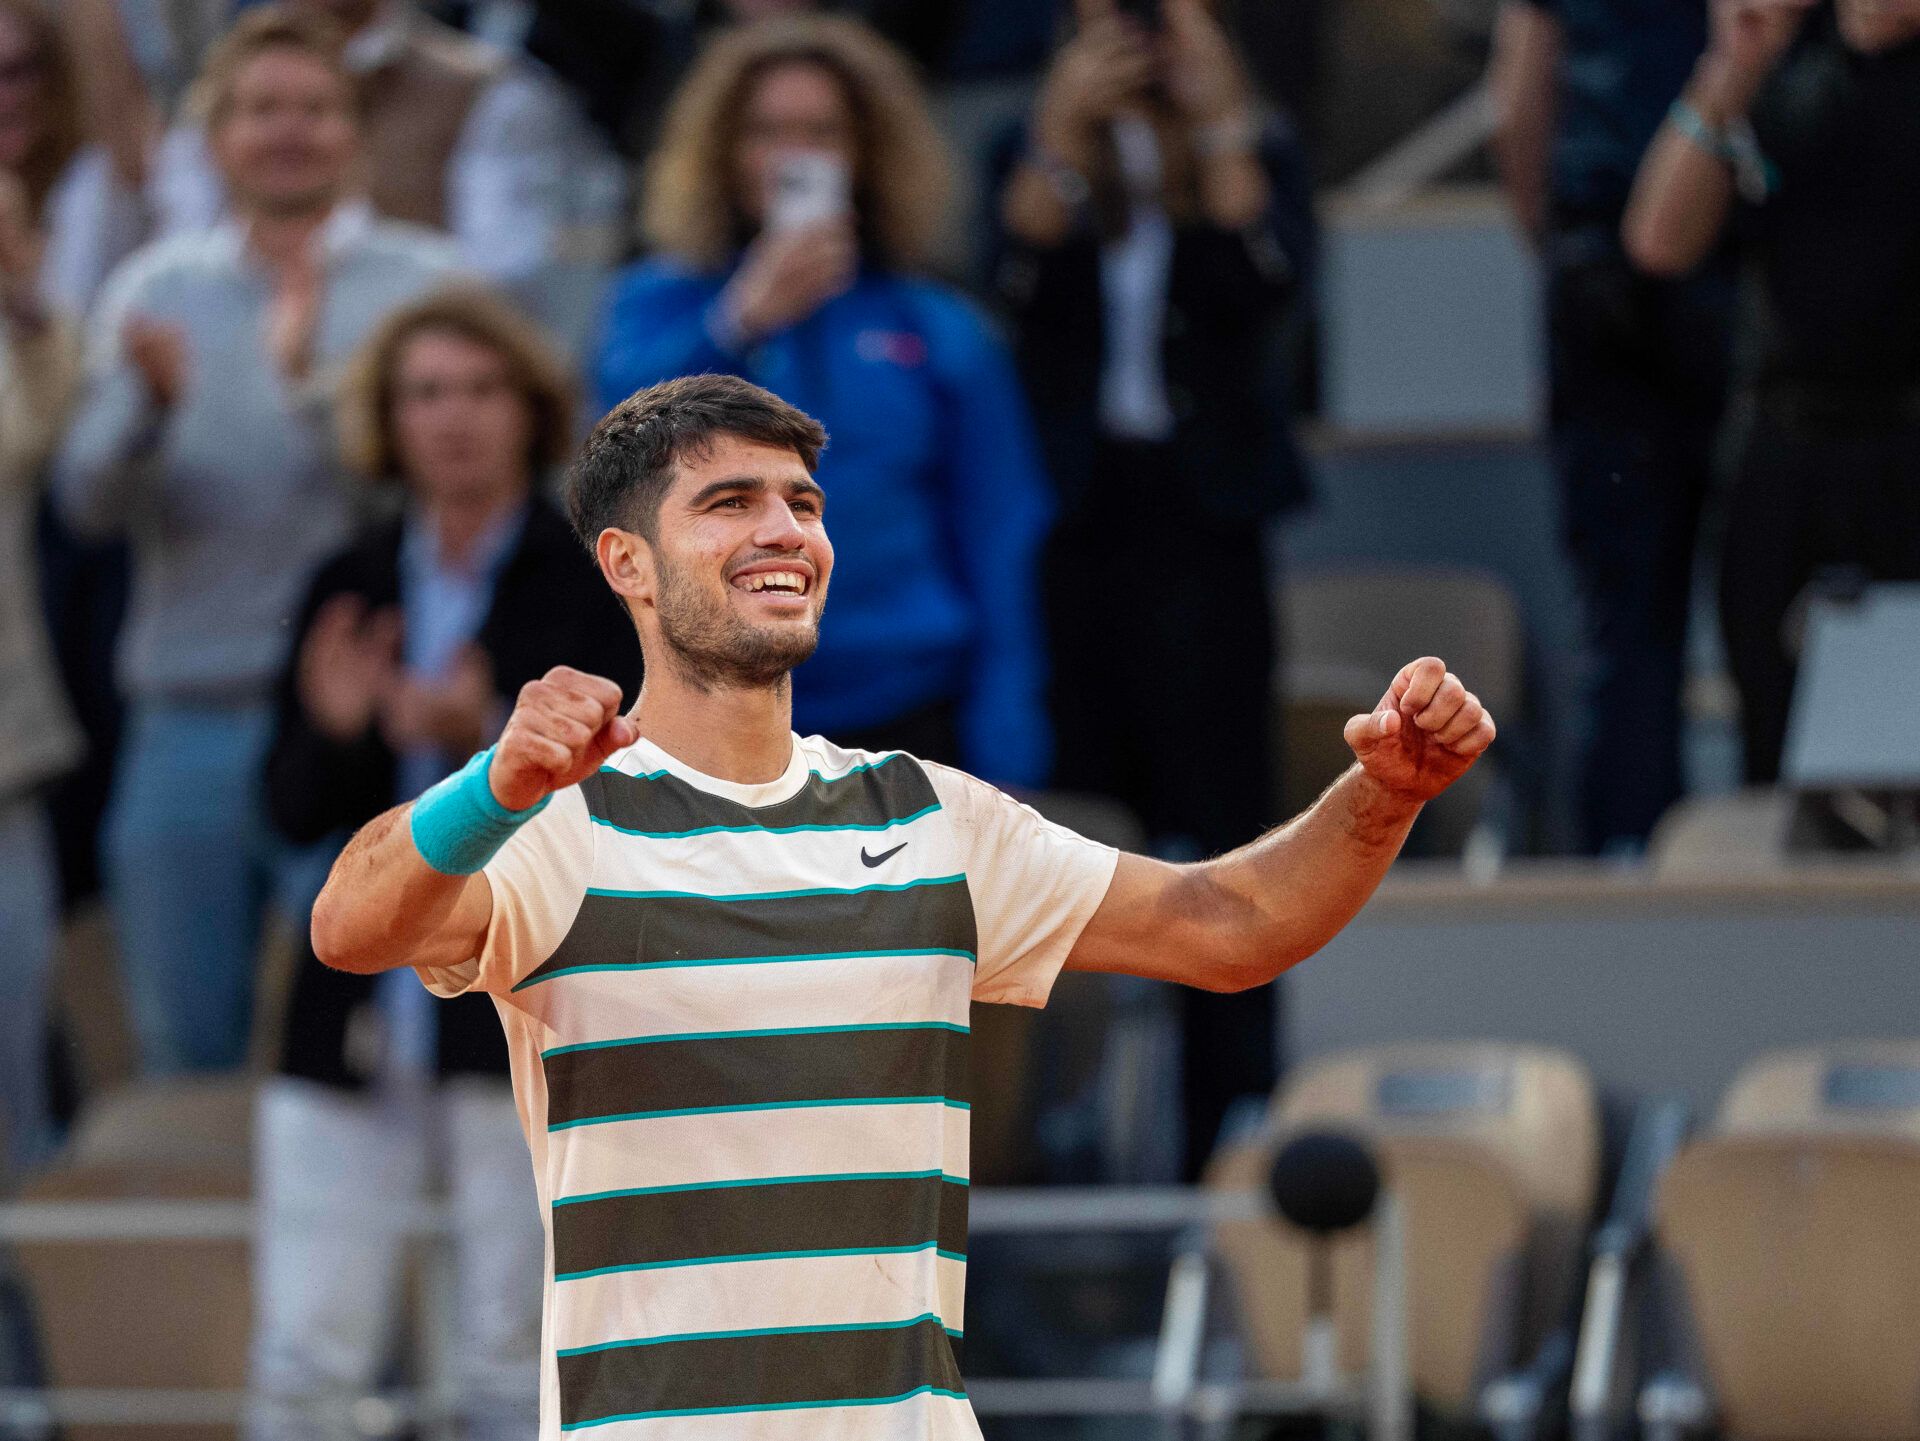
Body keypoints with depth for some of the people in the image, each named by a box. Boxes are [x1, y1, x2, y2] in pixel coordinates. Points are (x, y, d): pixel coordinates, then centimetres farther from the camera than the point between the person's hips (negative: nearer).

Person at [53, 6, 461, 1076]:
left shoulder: (423, 283, 1)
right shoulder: (157, 289, 12)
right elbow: (90, 498, 1)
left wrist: (311, 377, -25)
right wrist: (149, 401, -19)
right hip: (186, 720, 3)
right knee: (184, 1050, 7)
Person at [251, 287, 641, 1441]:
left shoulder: (597, 586, -1)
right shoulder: (355, 588, 11)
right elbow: (294, 813, 8)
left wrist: (492, 742, -24)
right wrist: (335, 731, -12)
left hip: (529, 1021, -4)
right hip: (358, 1020, 4)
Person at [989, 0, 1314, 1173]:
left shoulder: (1256, 152, 5)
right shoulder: (1039, 150, 9)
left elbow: (1271, 282, -13)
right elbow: (1015, 274, -9)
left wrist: (1219, 129, -17)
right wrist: (1066, 133, -19)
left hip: (1203, 514, -2)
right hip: (1074, 512, 2)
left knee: (1219, 814, -4)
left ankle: (1233, 1111, -3)